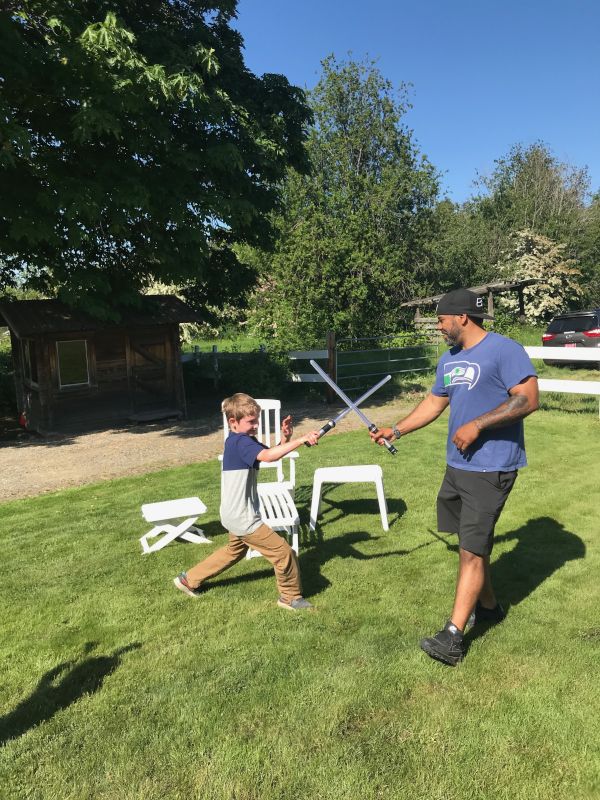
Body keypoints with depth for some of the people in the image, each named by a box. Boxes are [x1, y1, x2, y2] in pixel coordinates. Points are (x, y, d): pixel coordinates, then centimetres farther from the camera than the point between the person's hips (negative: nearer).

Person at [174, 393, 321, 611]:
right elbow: (268, 456, -40)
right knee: (283, 552, -3)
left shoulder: (240, 440, 8)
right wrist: (301, 440, -42)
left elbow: (272, 453, 5)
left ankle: (189, 579, 42)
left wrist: (284, 438, -14)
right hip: (242, 518, -11)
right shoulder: (240, 442, -22)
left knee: (235, 550, 33)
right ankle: (291, 597, 17)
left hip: (236, 515, 11)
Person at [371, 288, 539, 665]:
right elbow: (434, 403, 21)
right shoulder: (449, 359, 13)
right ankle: (489, 606, 39)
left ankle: (453, 637, -1)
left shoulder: (505, 350, -13)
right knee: (472, 542, 19)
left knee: (472, 550, -7)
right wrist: (396, 430, 17)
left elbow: (528, 399, -20)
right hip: (457, 465, 8)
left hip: (491, 468, -8)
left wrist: (477, 425, -23)